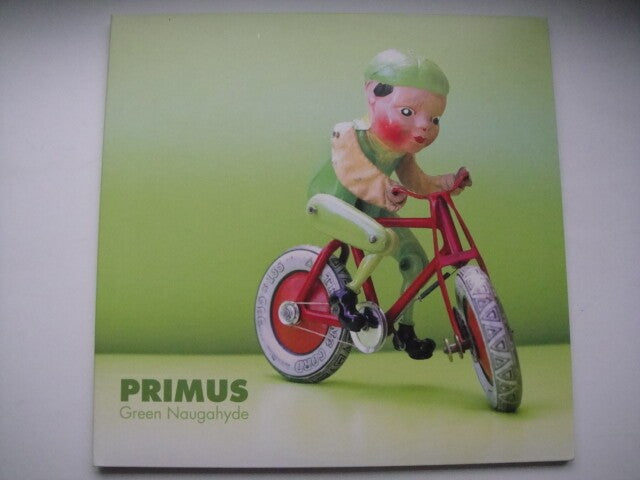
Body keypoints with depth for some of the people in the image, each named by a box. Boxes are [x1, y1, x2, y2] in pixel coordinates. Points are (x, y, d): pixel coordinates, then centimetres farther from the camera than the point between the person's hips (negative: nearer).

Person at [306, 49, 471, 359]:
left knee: (416, 260, 5)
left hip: (370, 209, 8)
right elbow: (349, 169, -39)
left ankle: (406, 328, 22)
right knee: (384, 239, -34)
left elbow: (414, 181, 7)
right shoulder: (351, 134, -25)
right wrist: (381, 189, -53)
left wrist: (443, 182, -7)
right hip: (329, 203, -8)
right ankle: (346, 296, -14)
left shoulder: (401, 151, -2)